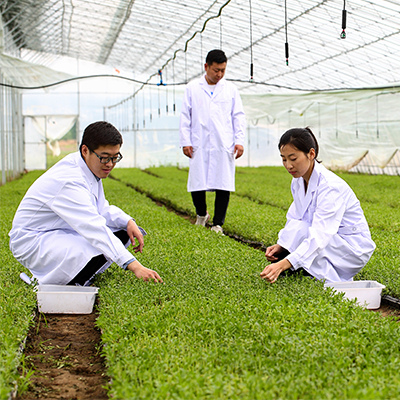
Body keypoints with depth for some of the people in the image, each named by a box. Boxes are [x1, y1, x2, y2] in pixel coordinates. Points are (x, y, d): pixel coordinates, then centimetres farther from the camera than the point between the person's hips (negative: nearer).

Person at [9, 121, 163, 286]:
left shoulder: (92, 167, -1)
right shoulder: (68, 181, -31)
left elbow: (100, 209, 9)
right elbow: (95, 229, -39)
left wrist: (128, 221, -13)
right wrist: (134, 265, -45)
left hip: (63, 231, 10)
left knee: (123, 231, -2)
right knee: (100, 252, -33)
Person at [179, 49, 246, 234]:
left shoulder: (230, 89, 11)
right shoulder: (192, 88, 9)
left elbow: (238, 116, 11)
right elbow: (185, 117, 8)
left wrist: (239, 141, 1)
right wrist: (185, 142, 1)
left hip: (224, 146, 0)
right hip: (199, 146, 0)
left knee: (224, 184, -3)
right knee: (197, 183, 0)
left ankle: (218, 223, 7)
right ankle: (201, 215, 26)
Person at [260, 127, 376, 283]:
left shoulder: (330, 186, -28)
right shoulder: (298, 180, -2)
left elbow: (319, 236, -36)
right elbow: (295, 219, 3)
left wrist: (283, 265, -47)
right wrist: (280, 245, -18)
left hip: (354, 248, -8)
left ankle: (333, 280, -9)